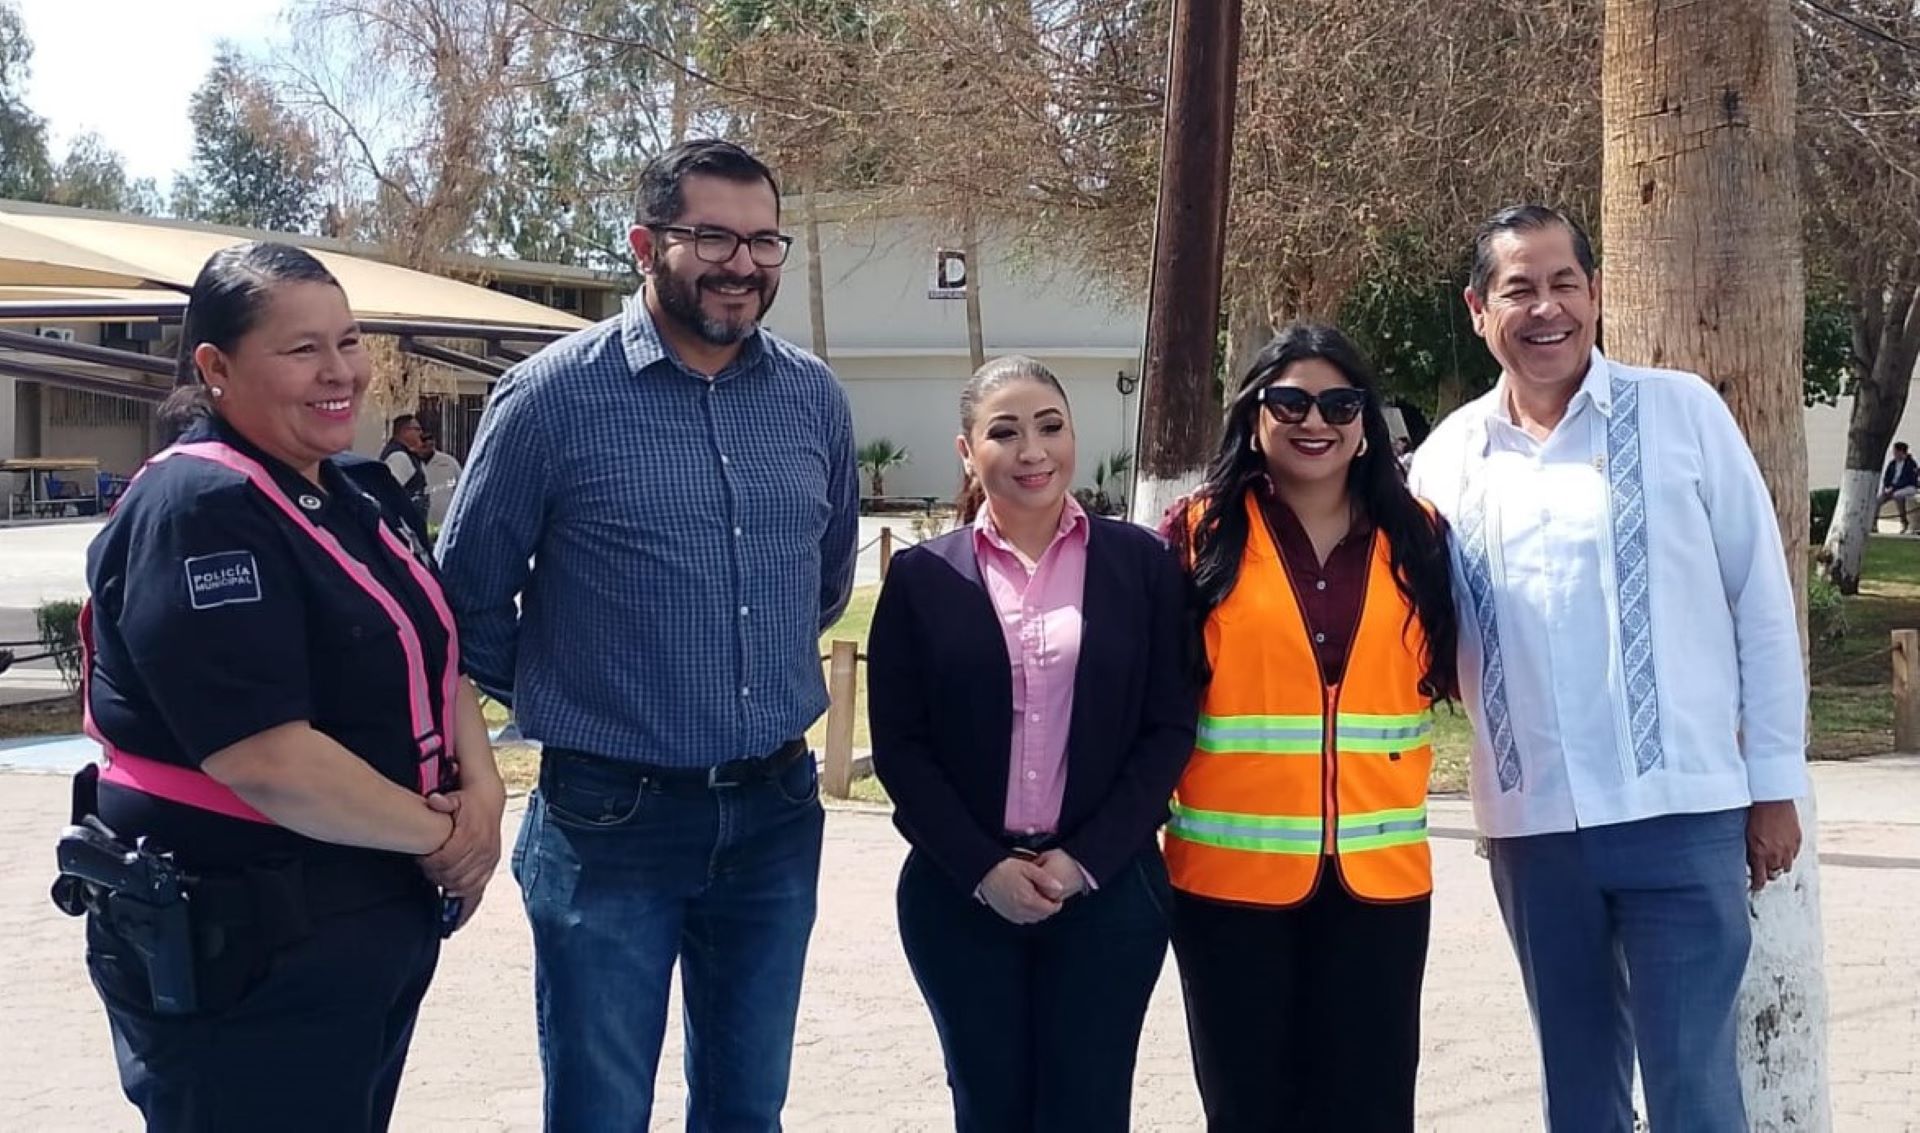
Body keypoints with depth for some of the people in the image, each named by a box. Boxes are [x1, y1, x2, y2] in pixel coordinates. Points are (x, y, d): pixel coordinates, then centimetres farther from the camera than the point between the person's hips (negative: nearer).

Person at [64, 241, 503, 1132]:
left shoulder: (362, 496, 9)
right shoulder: (197, 511, -20)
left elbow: (434, 654, 14)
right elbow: (267, 759, -27)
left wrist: (481, 790, -6)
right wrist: (439, 835, -14)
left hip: (380, 917, 9)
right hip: (235, 949, -9)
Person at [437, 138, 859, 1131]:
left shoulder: (815, 398, 4)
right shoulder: (553, 395, -10)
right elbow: (468, 591, 0)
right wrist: (555, 700, 9)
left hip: (776, 814, 4)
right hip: (613, 818, -4)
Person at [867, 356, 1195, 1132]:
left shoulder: (1140, 563, 3)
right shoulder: (923, 576, 3)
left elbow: (1169, 729, 0)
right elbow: (899, 747, 0)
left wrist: (1086, 860, -9)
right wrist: (983, 868, -10)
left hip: (1108, 889, 0)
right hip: (960, 893, 1)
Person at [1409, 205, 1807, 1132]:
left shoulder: (1682, 412, -1)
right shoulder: (1447, 458, 6)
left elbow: (1762, 602, 0)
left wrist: (1775, 783, -1)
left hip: (1680, 810, -3)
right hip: (1529, 824, 3)